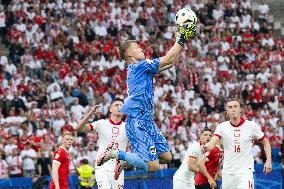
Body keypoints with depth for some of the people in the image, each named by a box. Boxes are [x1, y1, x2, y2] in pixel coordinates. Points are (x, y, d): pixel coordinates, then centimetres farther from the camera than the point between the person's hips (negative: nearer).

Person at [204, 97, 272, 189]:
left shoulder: (251, 125, -3)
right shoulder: (222, 127, 0)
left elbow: (266, 142, 8)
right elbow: (212, 143, -14)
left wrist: (268, 161, -4)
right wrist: (206, 147, -38)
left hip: (245, 172, -2)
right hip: (227, 173, 2)